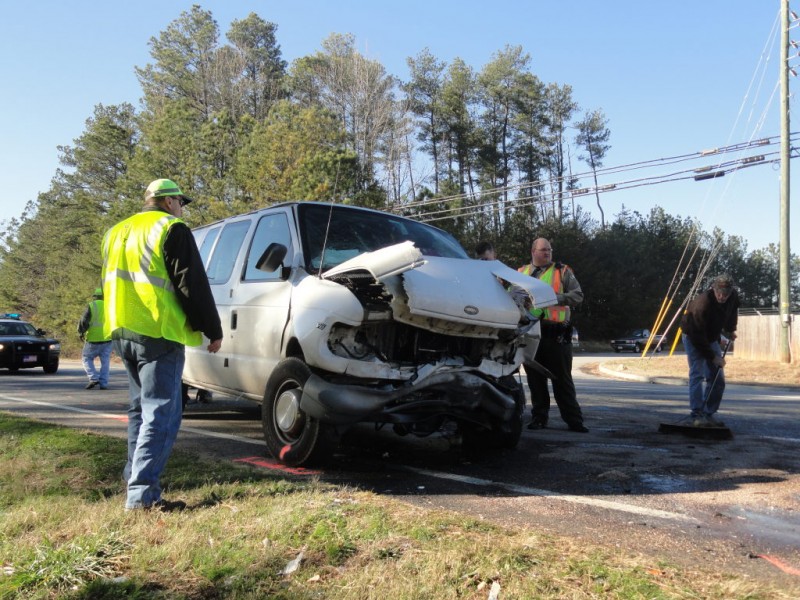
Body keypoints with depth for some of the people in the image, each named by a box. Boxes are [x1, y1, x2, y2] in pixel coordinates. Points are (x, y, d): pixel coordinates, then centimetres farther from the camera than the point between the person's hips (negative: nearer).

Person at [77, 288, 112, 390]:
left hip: (93, 339, -3)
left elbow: (84, 321, -8)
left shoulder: (91, 306, -3)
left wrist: (81, 333, 6)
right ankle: (103, 383, 2)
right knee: (105, 361, 7)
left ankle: (93, 378, -6)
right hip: (107, 339, 3)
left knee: (87, 358, 11)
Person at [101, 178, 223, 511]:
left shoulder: (117, 232, 20)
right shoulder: (171, 229, -6)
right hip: (158, 334, -9)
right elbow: (193, 286, -11)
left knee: (141, 409, 20)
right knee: (161, 413, -8)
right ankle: (142, 492, -13)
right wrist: (213, 330, -6)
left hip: (122, 333, 9)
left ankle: (134, 477, 25)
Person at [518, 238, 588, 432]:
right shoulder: (521, 273, 16)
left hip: (556, 334, -2)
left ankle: (574, 420, 8)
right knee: (535, 378, 7)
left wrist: (556, 297, -15)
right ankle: (539, 417, 18)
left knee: (562, 379, 1)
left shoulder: (562, 271, 8)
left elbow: (578, 295, 1)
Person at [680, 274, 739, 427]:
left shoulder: (734, 297, -13)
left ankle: (709, 414, 9)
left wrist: (730, 329, 7)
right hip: (693, 337, -7)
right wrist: (712, 357, -28)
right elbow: (698, 336, -32)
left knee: (718, 378, 2)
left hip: (711, 337, 7)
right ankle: (697, 415, -17)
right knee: (697, 375, -18)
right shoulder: (702, 304, -35)